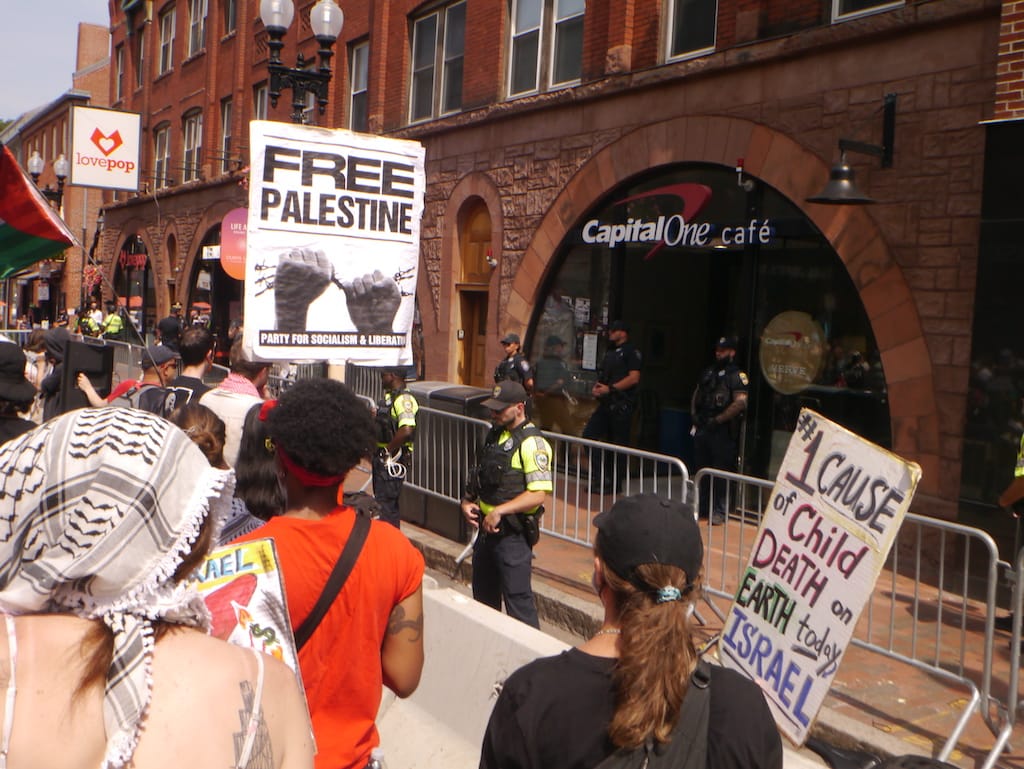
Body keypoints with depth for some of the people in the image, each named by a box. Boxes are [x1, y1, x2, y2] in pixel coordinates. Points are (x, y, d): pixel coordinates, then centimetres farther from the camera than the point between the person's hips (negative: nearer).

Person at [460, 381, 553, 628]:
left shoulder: (532, 443, -16)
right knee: (483, 595, 20)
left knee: (518, 598, -4)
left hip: (513, 533, -9)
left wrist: (499, 511, -24)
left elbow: (538, 494, -22)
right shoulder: (495, 435, 10)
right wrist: (467, 501, 4)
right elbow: (479, 476, 21)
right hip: (487, 527, 9)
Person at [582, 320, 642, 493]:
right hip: (606, 403, 8)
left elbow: (634, 378, -15)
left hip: (622, 405, -8)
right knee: (589, 434, 1)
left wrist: (609, 388, -17)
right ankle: (600, 475, 9)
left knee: (619, 443, -2)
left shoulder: (631, 352, -5)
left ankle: (614, 482, 7)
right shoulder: (610, 353, 20)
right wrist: (596, 387, 4)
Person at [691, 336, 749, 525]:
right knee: (700, 469, 12)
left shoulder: (737, 375, -6)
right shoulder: (708, 372, 17)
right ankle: (701, 507, 22)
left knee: (720, 471, -4)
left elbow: (740, 403, -16)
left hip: (722, 431, -7)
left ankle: (719, 511, 3)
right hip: (702, 428, 7)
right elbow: (696, 395, 23)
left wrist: (718, 420, -16)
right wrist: (694, 415, 7)